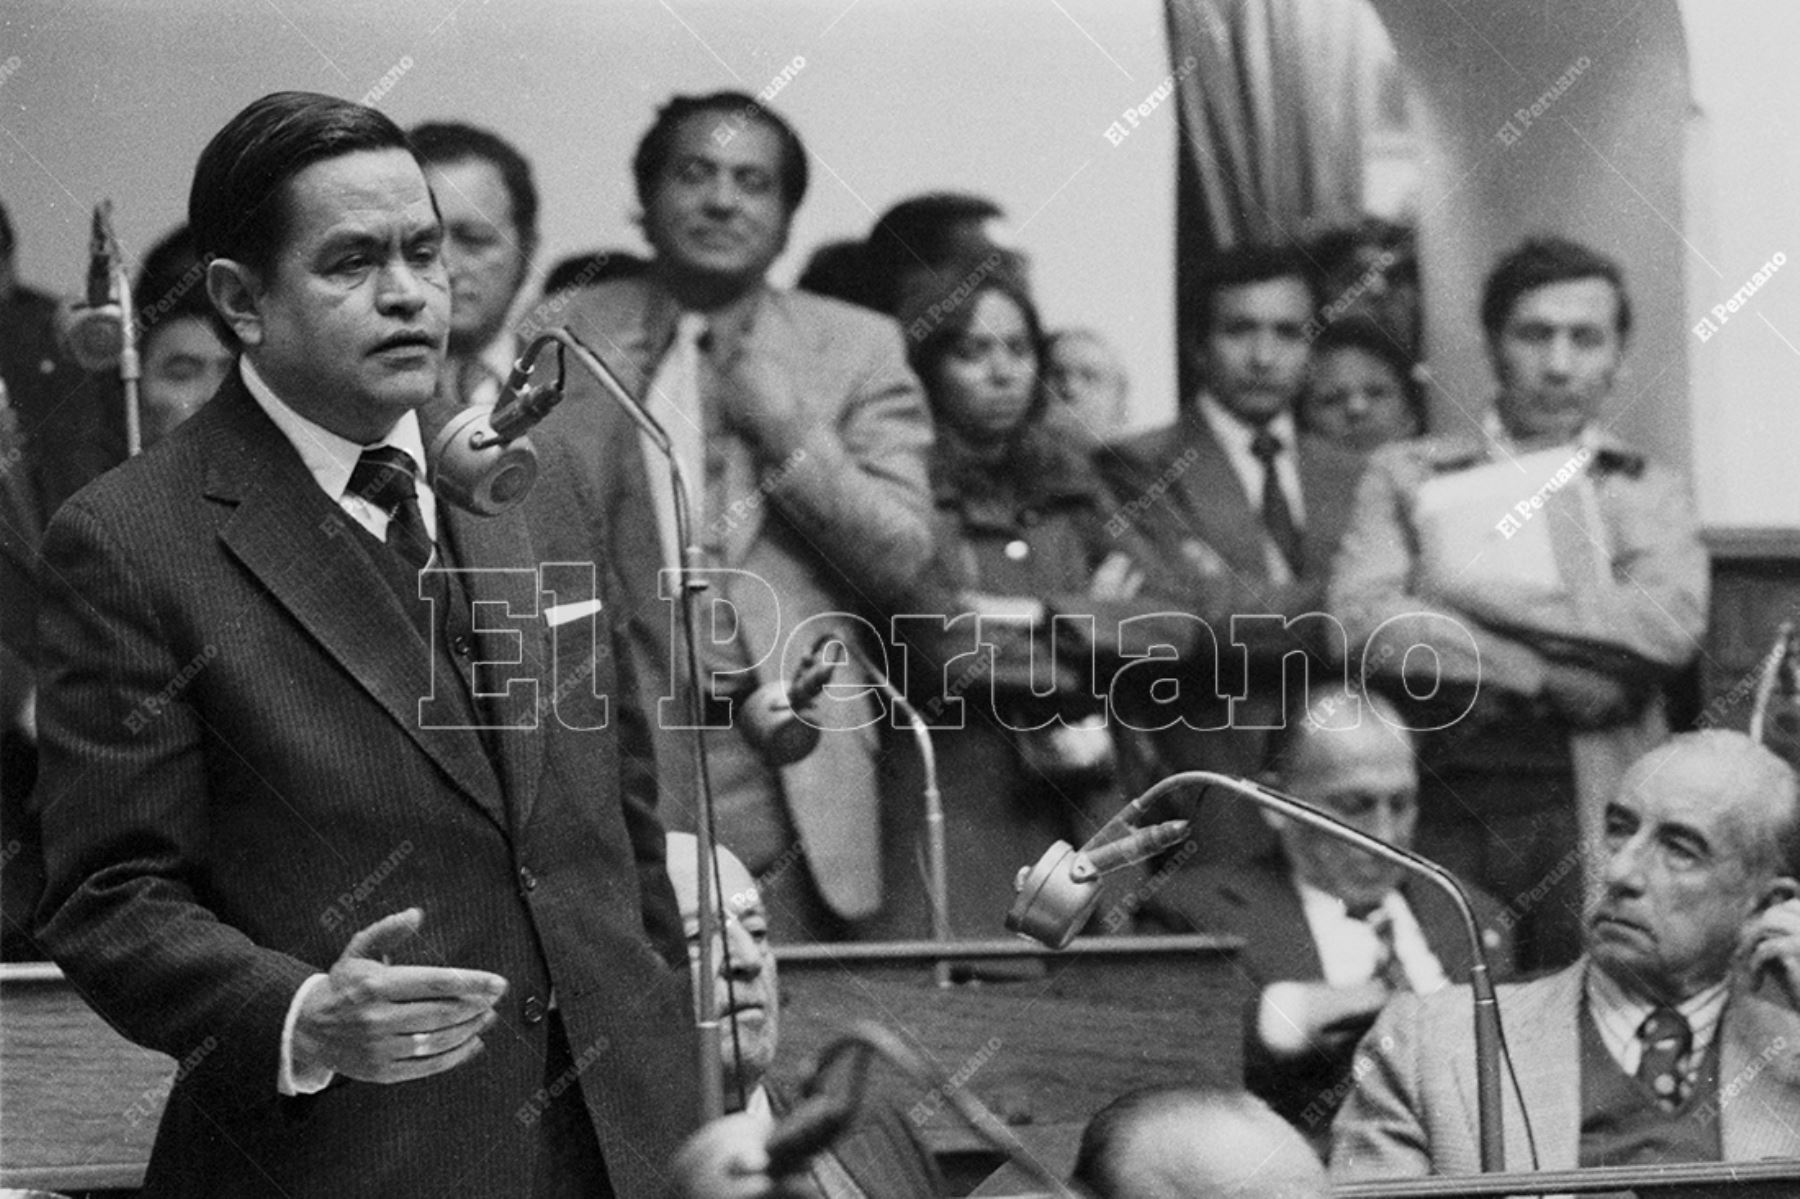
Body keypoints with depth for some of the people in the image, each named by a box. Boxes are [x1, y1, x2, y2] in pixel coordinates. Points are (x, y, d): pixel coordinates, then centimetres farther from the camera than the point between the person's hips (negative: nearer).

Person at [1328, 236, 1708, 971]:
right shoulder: (1406, 475, 13)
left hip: (1589, 813, 0)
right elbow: (1363, 623, -4)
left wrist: (1479, 592, -6)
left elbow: (1673, 626, -6)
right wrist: (1549, 679, -8)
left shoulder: (1648, 492, 14)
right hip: (1438, 807, 0)